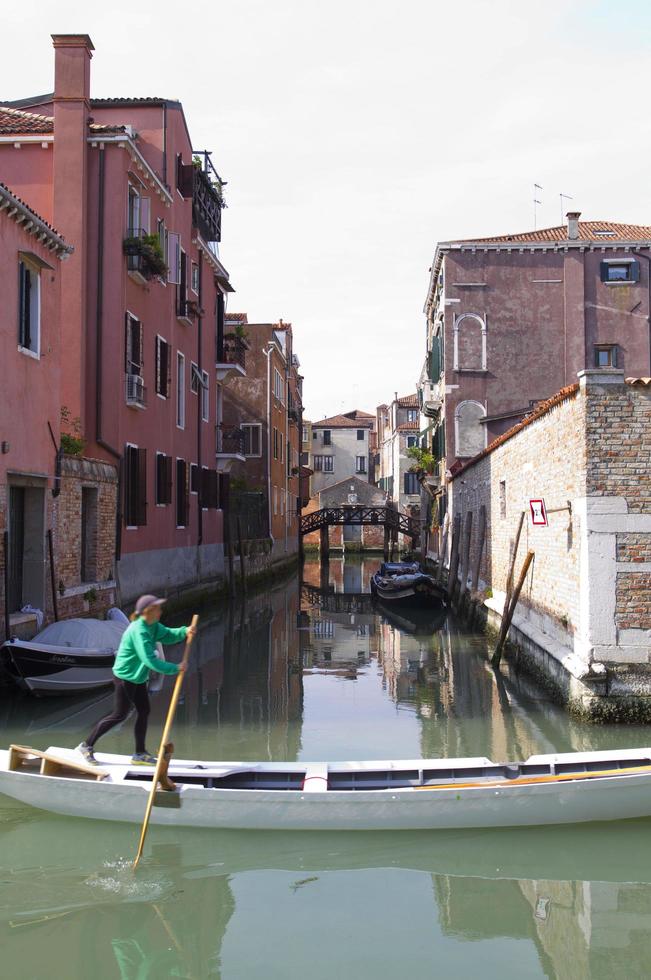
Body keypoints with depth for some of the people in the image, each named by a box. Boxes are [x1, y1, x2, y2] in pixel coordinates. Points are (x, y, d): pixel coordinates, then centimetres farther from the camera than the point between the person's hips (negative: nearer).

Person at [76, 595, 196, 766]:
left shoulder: (153, 626, 1)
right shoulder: (139, 631, -28)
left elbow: (167, 635, 7)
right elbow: (150, 660, -33)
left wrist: (184, 632, -13)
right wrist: (175, 668, -29)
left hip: (138, 677, 9)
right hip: (125, 677, -9)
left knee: (144, 712, 12)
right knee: (119, 715, 0)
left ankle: (140, 754, 23)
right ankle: (87, 746, 14)